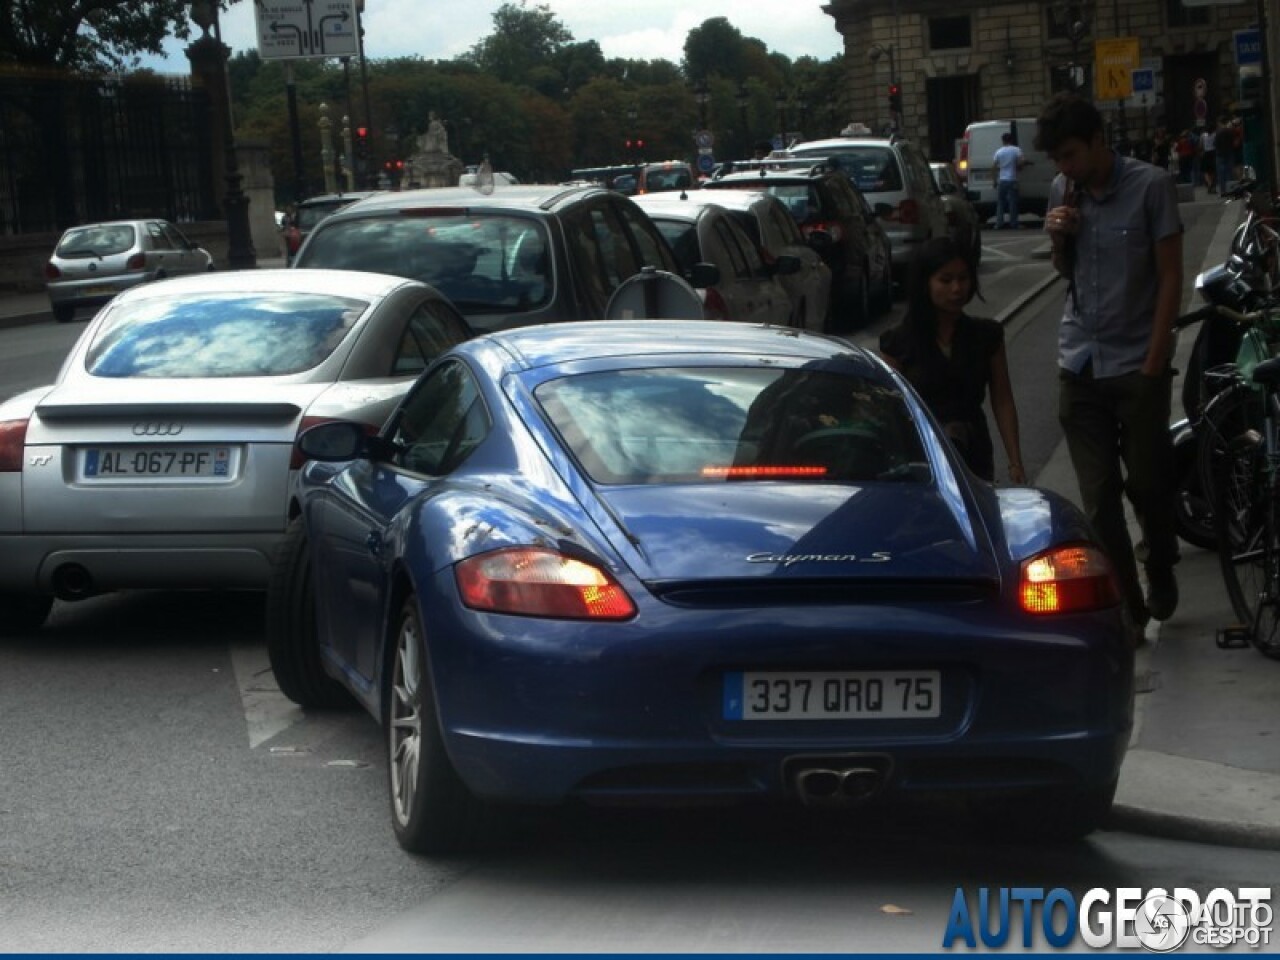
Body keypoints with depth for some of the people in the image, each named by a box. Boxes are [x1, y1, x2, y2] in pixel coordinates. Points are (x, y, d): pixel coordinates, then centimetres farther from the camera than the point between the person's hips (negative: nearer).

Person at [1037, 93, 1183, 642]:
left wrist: (1154, 361, -11)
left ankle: (1161, 572, 33)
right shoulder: (1064, 192, 7)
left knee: (1146, 482, 6)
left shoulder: (1150, 187, -8)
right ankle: (1127, 607, 8)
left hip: (1137, 364, -4)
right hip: (1081, 363, 4)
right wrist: (1058, 238, -3)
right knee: (1099, 498, 1)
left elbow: (1170, 277, -6)